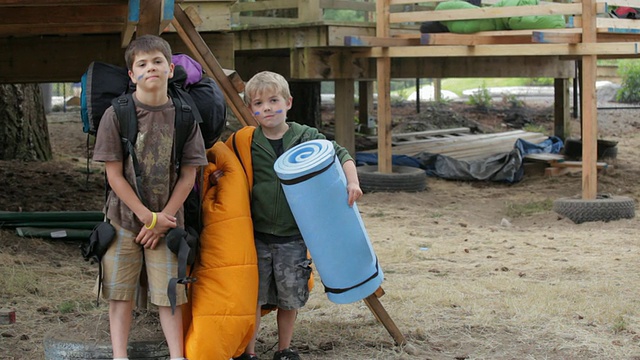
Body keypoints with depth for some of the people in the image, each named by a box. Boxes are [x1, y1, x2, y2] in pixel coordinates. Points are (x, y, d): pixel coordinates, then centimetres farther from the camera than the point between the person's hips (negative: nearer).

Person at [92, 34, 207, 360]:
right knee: (121, 293, 4)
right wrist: (148, 217, -10)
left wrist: (162, 219, -7)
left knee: (169, 294, 4)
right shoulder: (117, 114, -6)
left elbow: (188, 176, 0)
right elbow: (114, 175, -7)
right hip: (124, 218, -1)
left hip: (167, 220, 1)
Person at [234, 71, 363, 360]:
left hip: (293, 236, 1)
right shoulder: (245, 144, 0)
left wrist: (352, 183, -13)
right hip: (256, 236, 0)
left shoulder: (307, 138, -1)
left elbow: (341, 155, 3)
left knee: (289, 299, 10)